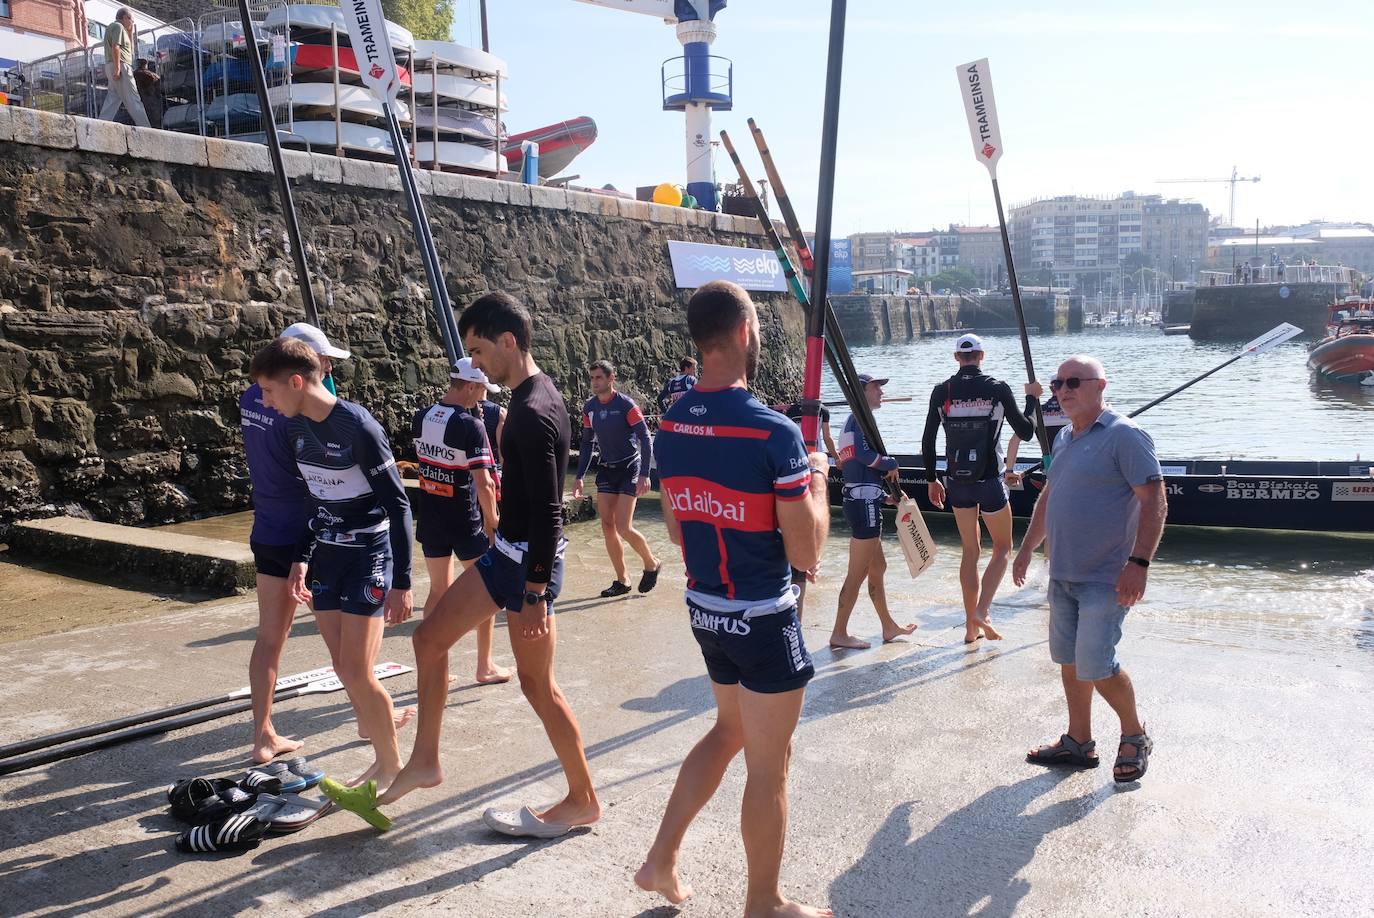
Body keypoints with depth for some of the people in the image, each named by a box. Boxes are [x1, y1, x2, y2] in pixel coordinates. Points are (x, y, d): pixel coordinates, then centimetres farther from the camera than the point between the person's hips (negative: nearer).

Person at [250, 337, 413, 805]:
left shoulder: (358, 427, -21)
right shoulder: (297, 426, 2)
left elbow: (397, 504, -20)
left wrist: (401, 582, -21)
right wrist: (302, 558, 16)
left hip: (369, 557, -7)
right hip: (327, 556, 7)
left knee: (357, 672, -6)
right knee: (343, 668, 9)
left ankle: (391, 763, 13)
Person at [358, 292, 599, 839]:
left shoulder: (533, 413, -24)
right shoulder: (533, 397, 8)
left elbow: (548, 513, -26)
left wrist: (535, 593, -24)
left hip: (528, 560, -10)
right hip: (507, 550, 10)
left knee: (537, 683, 2)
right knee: (430, 638, 15)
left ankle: (583, 801, 17)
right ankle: (424, 763, 27)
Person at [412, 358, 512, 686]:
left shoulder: (421, 418, 0)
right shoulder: (471, 425, -20)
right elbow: (483, 484, -21)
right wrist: (492, 523, -10)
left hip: (430, 520, 6)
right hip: (465, 521, -6)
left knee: (439, 591, 16)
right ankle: (485, 667, 17)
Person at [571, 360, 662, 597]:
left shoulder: (626, 404, -14)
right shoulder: (589, 408, 4)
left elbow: (645, 439, -14)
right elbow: (586, 443, 13)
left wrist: (644, 475, -21)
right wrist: (580, 477, 9)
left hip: (629, 468, -6)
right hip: (606, 470, 6)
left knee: (623, 527, -12)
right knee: (607, 527, 2)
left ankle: (652, 564, 13)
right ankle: (622, 580, 14)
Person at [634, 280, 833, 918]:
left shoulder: (670, 427, 0)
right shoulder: (774, 433, -21)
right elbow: (807, 554, -17)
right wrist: (816, 479, -3)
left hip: (703, 607, 7)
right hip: (763, 618, -7)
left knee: (730, 728, 27)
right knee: (769, 763, 10)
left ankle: (662, 861, 31)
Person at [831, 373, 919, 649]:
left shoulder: (851, 421, 20)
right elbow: (865, 453, -27)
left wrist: (885, 495, 16)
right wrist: (891, 464, -10)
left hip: (856, 499, 10)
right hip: (865, 503, -10)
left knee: (877, 567, 18)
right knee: (857, 573, -3)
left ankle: (889, 627, 28)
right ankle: (839, 633, 3)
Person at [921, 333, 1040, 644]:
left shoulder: (941, 392, -2)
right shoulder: (998, 389, -8)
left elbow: (927, 442, 1)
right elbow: (1026, 432, 0)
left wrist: (931, 480, 13)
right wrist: (1032, 398, 15)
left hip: (958, 484, 3)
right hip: (990, 482, -3)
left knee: (970, 552, 15)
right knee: (1003, 548, 15)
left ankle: (971, 627, 19)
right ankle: (981, 612, -4)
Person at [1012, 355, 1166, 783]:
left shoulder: (1124, 435, -12)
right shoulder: (1065, 438, 14)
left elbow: (1155, 501, -17)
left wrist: (1139, 562, -24)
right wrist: (1026, 549, 24)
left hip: (1105, 580, -8)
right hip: (1063, 574, 8)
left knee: (1095, 666, -8)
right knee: (1068, 661, 13)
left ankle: (1135, 736, 16)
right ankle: (1078, 742, 26)